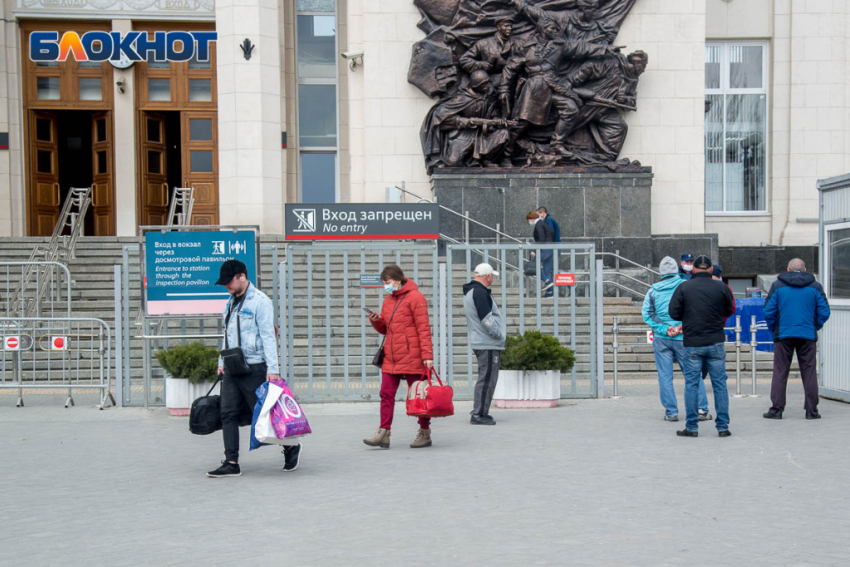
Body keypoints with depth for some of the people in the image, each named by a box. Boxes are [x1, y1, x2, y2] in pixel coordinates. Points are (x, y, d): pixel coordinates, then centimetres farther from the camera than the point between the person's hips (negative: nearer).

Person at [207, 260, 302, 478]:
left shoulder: (260, 301, -9)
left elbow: (268, 336, -13)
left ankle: (291, 446, 18)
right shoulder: (231, 302, 17)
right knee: (228, 414, 1)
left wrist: (272, 368, -18)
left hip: (254, 368, -7)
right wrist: (222, 361, 16)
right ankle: (231, 463, 3)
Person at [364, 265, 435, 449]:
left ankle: (425, 434, 12)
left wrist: (427, 354, -18)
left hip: (411, 357, -7)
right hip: (391, 357, 7)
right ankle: (383, 434, 5)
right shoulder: (388, 300, 15)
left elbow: (424, 328, -12)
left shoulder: (415, 297, -8)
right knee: (386, 394, 2)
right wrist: (376, 320, -1)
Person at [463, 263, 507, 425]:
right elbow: (487, 319, -22)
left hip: (480, 343, 11)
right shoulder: (480, 292, -16)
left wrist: (499, 334, 16)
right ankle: (479, 414, -5)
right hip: (488, 344, -11)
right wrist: (499, 334, -10)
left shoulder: (470, 292, 17)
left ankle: (479, 412, 20)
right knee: (487, 380, -7)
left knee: (485, 379, 16)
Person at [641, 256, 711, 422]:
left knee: (665, 377, 5)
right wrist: (684, 326, -6)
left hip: (661, 339, 1)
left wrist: (663, 329, -6)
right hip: (683, 338, -1)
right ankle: (702, 410, 8)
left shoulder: (653, 290, 5)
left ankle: (671, 412, 6)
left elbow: (646, 314, -2)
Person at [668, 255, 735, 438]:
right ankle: (723, 426, 8)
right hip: (716, 342, 1)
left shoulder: (683, 287, -4)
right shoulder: (721, 287, 0)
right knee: (720, 384, 7)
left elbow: (673, 313, -4)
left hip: (692, 344, -1)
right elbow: (729, 311, 11)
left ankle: (692, 427, 6)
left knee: (691, 384, 5)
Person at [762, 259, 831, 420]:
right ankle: (811, 411, 6)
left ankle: (776, 409, 2)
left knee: (780, 373, 4)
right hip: (808, 336, 1)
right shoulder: (815, 287, 5)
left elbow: (769, 311, -1)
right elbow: (824, 312, 2)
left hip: (783, 335, -1)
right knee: (809, 373, 6)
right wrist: (814, 327, 16)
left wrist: (773, 329, 13)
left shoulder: (777, 286, 2)